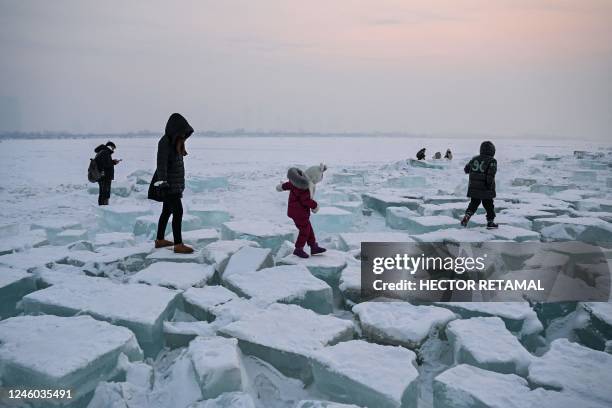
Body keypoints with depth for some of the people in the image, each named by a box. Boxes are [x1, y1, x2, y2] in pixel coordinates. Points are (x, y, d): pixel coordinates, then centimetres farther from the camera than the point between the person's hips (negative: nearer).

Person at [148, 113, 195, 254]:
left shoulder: (173, 141, 9)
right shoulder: (165, 142, -19)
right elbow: (161, 163, -28)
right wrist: (162, 180, -39)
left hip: (174, 184, 10)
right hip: (168, 184, -10)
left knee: (167, 211, 16)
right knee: (178, 212, -11)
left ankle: (160, 240, 26)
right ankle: (178, 245, -8)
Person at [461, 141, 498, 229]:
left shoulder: (474, 159, 5)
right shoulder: (492, 161, -10)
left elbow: (466, 169, 15)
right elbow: (491, 174, -20)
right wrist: (489, 184, -15)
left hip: (474, 188, 4)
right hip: (486, 189, -4)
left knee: (473, 203, 16)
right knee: (489, 205, 9)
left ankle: (467, 216, -3)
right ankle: (490, 222, 16)